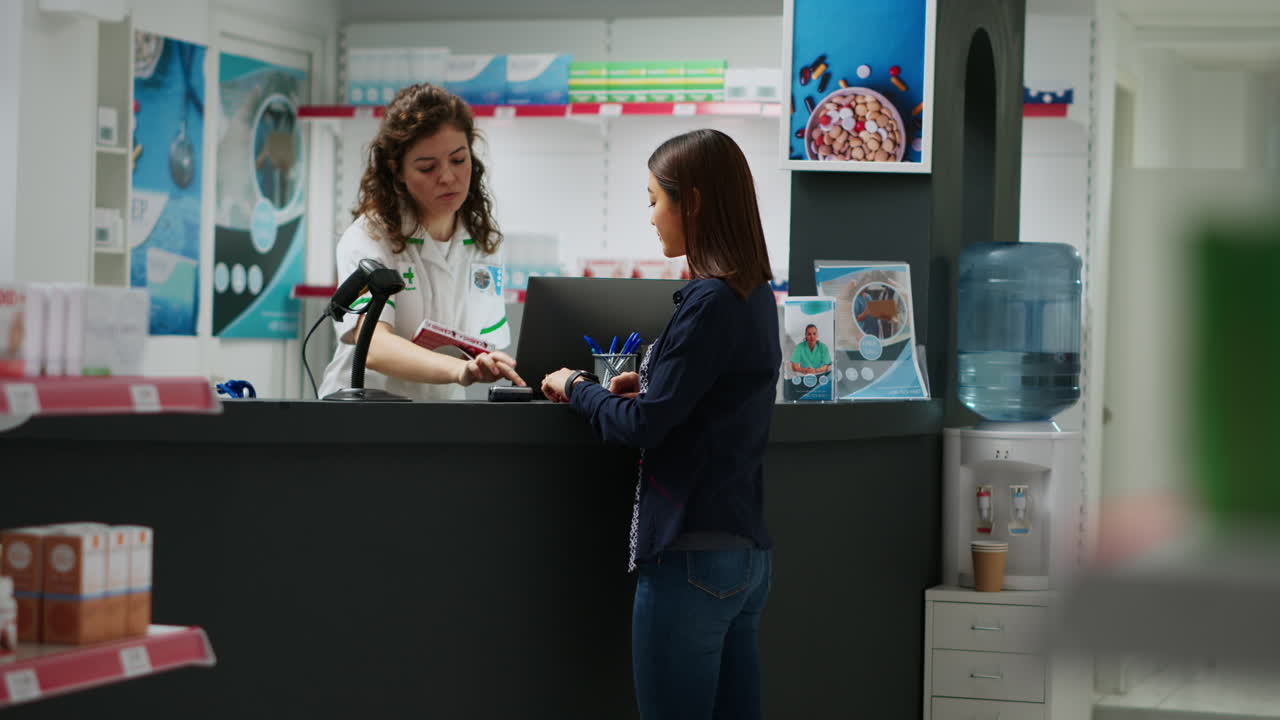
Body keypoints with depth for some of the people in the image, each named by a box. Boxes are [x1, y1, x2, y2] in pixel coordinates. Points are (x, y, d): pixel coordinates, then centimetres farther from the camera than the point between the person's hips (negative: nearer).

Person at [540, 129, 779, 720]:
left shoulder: (709, 302, -16)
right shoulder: (755, 295, 11)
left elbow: (641, 428, -15)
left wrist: (575, 389, 1)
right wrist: (651, 383, 11)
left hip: (691, 558, -9)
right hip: (746, 553, 9)